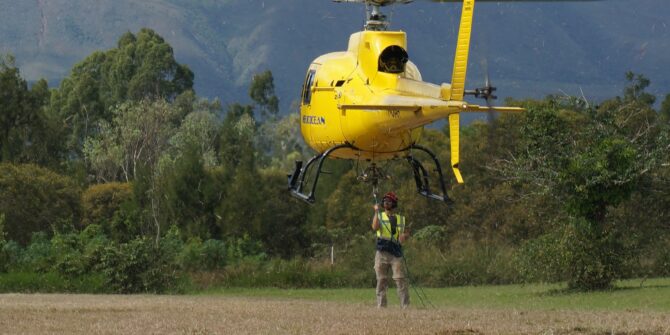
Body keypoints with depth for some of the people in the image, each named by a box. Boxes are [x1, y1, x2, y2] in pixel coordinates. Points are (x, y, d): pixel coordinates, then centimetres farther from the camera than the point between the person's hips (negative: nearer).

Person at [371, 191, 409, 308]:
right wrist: (376, 212, -14)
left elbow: (406, 233, 18)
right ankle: (381, 306, 5)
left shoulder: (401, 219, 15)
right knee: (381, 281, 1)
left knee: (400, 279, -11)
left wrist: (404, 236, -5)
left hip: (396, 254, 0)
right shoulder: (379, 216, 9)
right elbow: (375, 227, -11)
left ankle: (405, 306, -13)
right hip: (382, 253, 0)